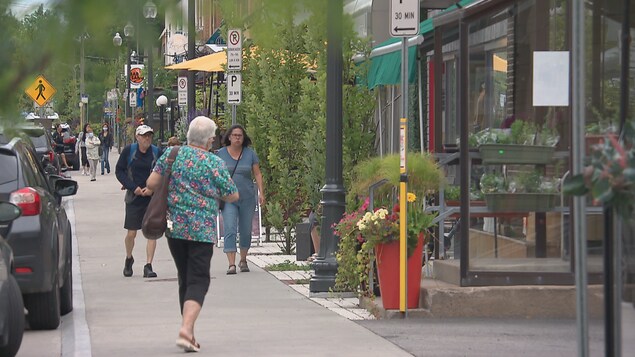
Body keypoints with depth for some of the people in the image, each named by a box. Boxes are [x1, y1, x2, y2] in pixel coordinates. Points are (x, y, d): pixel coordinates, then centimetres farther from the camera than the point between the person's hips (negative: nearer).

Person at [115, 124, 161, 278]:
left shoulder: (157, 152, -2)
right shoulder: (128, 151, -3)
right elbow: (119, 171, 0)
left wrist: (152, 188, -12)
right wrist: (133, 187, -10)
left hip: (153, 197, 0)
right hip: (134, 197, 0)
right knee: (131, 233, 3)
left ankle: (148, 266, -3)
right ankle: (128, 259, 31)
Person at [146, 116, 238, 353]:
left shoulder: (171, 154, 2)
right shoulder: (214, 163, -6)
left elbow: (151, 184, 0)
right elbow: (232, 196, 1)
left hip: (173, 226, 4)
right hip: (202, 230, -4)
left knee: (184, 278, 15)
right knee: (198, 280, -3)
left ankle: (188, 333, 17)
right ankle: (186, 328, -22)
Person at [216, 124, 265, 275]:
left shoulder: (250, 154, 4)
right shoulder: (221, 154, 2)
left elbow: (257, 174, 6)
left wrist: (261, 193, -3)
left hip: (247, 198, 2)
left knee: (246, 231, 10)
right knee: (229, 230, -13)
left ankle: (243, 261, 28)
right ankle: (231, 264, -18)